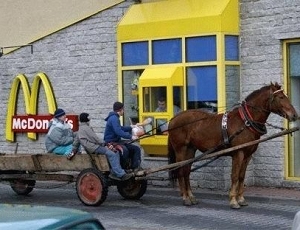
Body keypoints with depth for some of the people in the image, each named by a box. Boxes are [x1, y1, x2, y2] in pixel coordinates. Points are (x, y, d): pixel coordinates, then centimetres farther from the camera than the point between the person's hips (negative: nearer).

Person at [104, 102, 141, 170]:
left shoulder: (115, 118, 16)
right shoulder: (114, 118, -17)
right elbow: (118, 132, -29)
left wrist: (130, 127, 34)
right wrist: (130, 137, -29)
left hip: (118, 141, 11)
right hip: (111, 143, -11)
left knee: (136, 149, 4)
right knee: (124, 150, -38)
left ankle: (135, 169, -3)